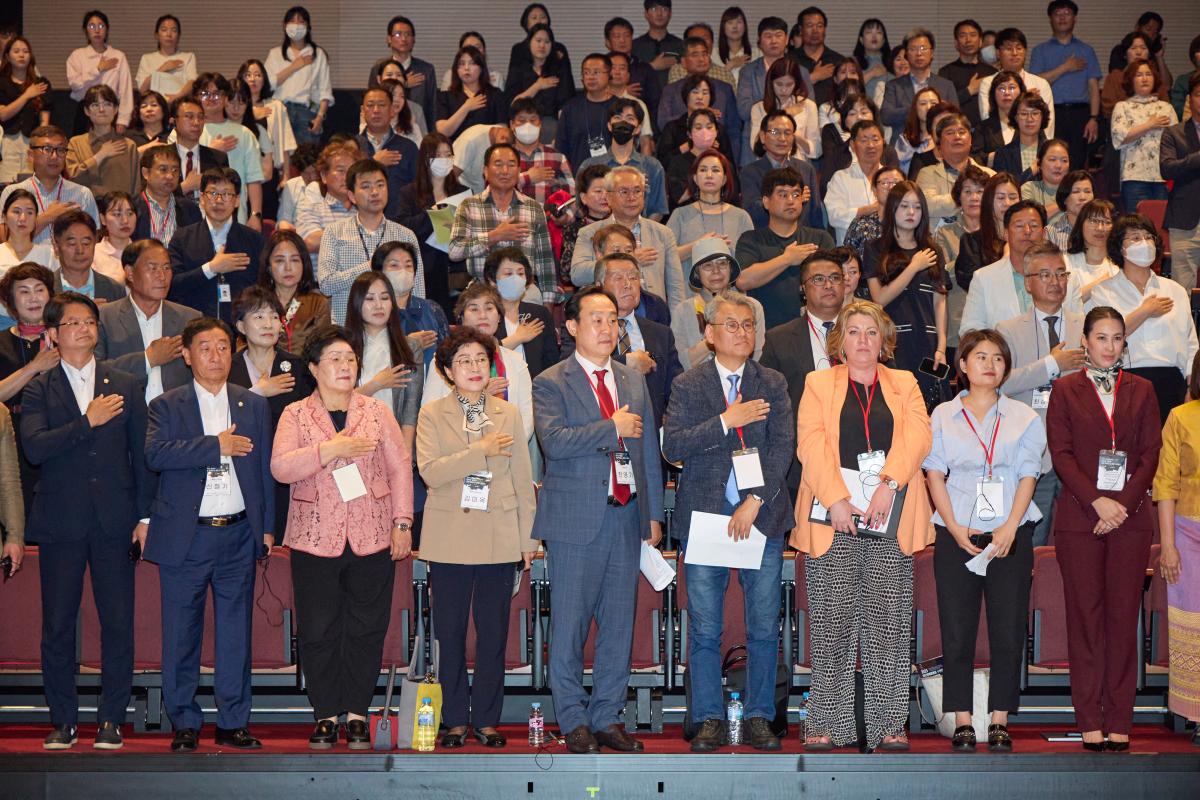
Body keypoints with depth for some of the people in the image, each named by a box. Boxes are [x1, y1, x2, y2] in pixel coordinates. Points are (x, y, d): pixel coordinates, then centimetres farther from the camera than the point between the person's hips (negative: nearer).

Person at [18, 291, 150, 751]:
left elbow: (141, 454, 10)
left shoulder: (124, 387, 11)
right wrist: (87, 422, -16)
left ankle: (111, 720, 9)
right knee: (58, 625, 3)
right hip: (60, 523, -1)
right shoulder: (39, 390, 5)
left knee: (119, 624, 0)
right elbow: (34, 447, -11)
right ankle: (63, 721, 13)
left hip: (113, 523, 1)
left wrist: (144, 515, 5)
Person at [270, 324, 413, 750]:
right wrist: (330, 448, -18)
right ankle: (326, 713, 14)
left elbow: (400, 467, 7)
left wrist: (402, 522, 0)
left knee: (365, 629, 3)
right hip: (315, 538, -1)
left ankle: (356, 712, 14)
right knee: (318, 631, 2)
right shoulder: (296, 415, 4)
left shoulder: (378, 411, 8)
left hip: (371, 537, 1)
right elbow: (280, 467, -10)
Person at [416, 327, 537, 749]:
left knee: (494, 634, 4)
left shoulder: (509, 414, 10)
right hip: (450, 540, -1)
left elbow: (522, 479, 11)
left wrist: (528, 538, 8)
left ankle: (486, 719, 14)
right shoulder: (432, 415, 3)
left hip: (499, 539, 1)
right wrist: (481, 451, -16)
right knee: (450, 634, 3)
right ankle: (455, 720, 14)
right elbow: (430, 471, -11)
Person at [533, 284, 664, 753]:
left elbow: (649, 451, 16)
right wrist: (612, 428, -13)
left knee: (619, 623, 8)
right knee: (570, 623, 0)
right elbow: (553, 440, -18)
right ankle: (574, 720, 10)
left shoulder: (634, 382, 15)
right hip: (576, 519, -5)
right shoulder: (551, 384, -2)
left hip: (626, 515, 5)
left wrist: (653, 513, 12)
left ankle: (607, 717, 17)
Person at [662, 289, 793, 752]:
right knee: (704, 629, 3)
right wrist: (725, 422, -15)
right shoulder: (688, 385, 6)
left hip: (762, 516, 1)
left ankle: (759, 718, 14)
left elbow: (783, 447, -1)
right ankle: (709, 720, 12)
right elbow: (672, 447, -6)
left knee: (764, 627, 4)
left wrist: (755, 501, -12)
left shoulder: (773, 384, 9)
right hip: (704, 517, -1)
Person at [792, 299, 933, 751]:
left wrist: (888, 484, -15)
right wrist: (835, 500, -13)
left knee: (889, 621, -1)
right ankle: (828, 725, 2)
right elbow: (811, 444, 0)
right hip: (833, 513, -1)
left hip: (890, 517, 1)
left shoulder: (905, 385, 17)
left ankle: (888, 725, 3)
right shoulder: (818, 384, 13)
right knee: (832, 620, -3)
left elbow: (917, 437, 1)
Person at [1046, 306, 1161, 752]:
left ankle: (1119, 720, 6)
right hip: (1080, 516, -1)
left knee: (1124, 615, 1)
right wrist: (1096, 501, -13)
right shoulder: (1065, 391, 7)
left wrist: (1123, 504, -8)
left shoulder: (1141, 390, 12)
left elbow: (1150, 452, 5)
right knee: (1085, 616, 0)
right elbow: (1060, 453, -1)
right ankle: (1089, 720, 5)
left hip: (1130, 517, 1)